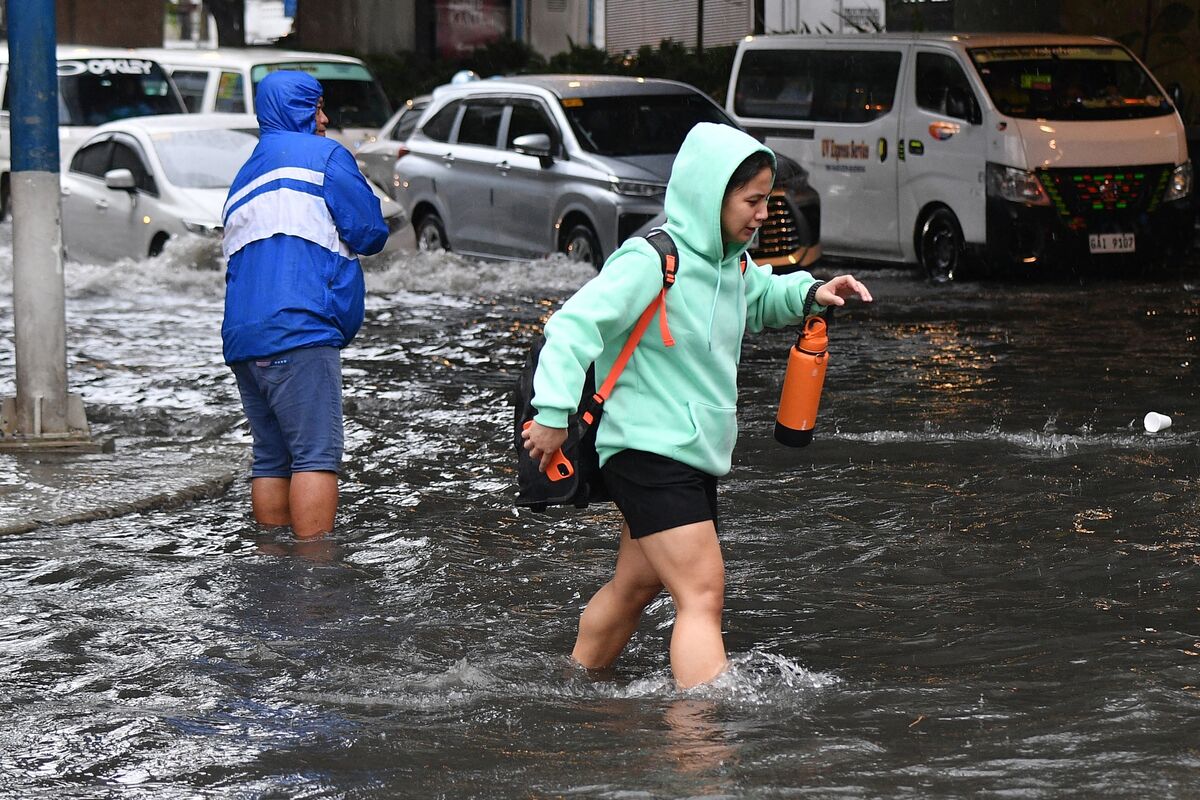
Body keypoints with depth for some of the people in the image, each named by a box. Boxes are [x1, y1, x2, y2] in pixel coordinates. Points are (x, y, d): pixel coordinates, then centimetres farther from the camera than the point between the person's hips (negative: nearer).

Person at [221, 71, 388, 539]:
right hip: (298, 332, -8)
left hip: (242, 340, 8)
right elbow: (372, 232, 1)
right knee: (316, 456, -10)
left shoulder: (244, 178, 27)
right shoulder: (322, 155, 4)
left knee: (271, 458, 10)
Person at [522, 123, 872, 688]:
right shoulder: (652, 262, -19)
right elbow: (574, 325, -22)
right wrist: (553, 413, -28)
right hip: (648, 451, -9)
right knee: (702, 594, -17)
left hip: (695, 454, 9)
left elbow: (758, 299, 31)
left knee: (637, 584, 19)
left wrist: (811, 294, 11)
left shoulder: (728, 261, 9)